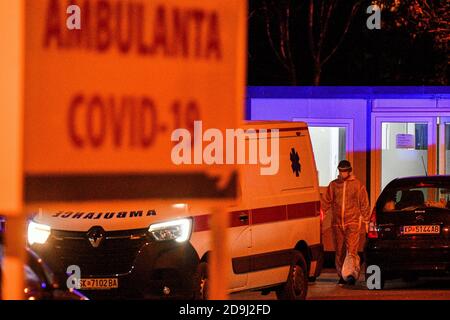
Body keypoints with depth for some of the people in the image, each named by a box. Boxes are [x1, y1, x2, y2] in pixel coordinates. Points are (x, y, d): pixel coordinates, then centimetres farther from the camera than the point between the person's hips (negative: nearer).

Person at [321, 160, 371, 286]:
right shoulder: (333, 185, 9)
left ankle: (351, 274, -16)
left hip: (352, 223, -3)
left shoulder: (357, 185, 3)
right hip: (337, 223, 3)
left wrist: (366, 220, 2)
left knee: (351, 250, -15)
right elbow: (326, 201, 10)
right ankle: (342, 275, 16)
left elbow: (364, 203, 6)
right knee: (339, 251, 7)